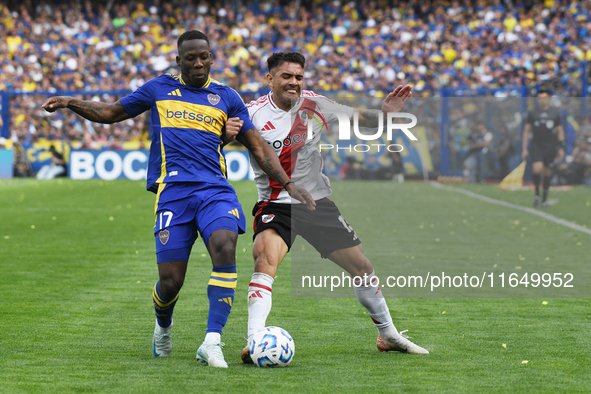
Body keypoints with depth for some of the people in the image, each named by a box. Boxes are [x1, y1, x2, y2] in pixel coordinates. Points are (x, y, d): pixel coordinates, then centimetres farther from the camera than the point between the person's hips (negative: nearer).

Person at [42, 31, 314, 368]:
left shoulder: (226, 97, 15)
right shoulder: (159, 89, 15)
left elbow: (257, 146, 16)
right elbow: (111, 113, 24)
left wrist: (288, 184, 7)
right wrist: (71, 103, 9)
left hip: (215, 189, 0)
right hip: (173, 191, 0)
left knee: (225, 247, -30)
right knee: (171, 281, -7)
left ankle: (212, 342, -31)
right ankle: (163, 327, 30)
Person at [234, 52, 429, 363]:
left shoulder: (314, 104, 0)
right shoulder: (253, 114, -11)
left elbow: (358, 118, 9)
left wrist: (384, 112, -10)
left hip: (318, 201, 4)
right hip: (276, 205, -4)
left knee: (361, 267, 8)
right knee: (266, 259, -31)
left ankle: (389, 336, 28)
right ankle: (254, 342, -36)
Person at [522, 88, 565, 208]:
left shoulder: (555, 113, 5)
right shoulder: (532, 113, 3)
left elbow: (560, 131, 11)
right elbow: (526, 131, 7)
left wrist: (561, 148, 6)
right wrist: (524, 149, 2)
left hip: (550, 147, 1)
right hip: (536, 146, -1)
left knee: (547, 172, 4)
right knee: (537, 169, -20)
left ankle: (544, 199, 16)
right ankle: (537, 193, 3)